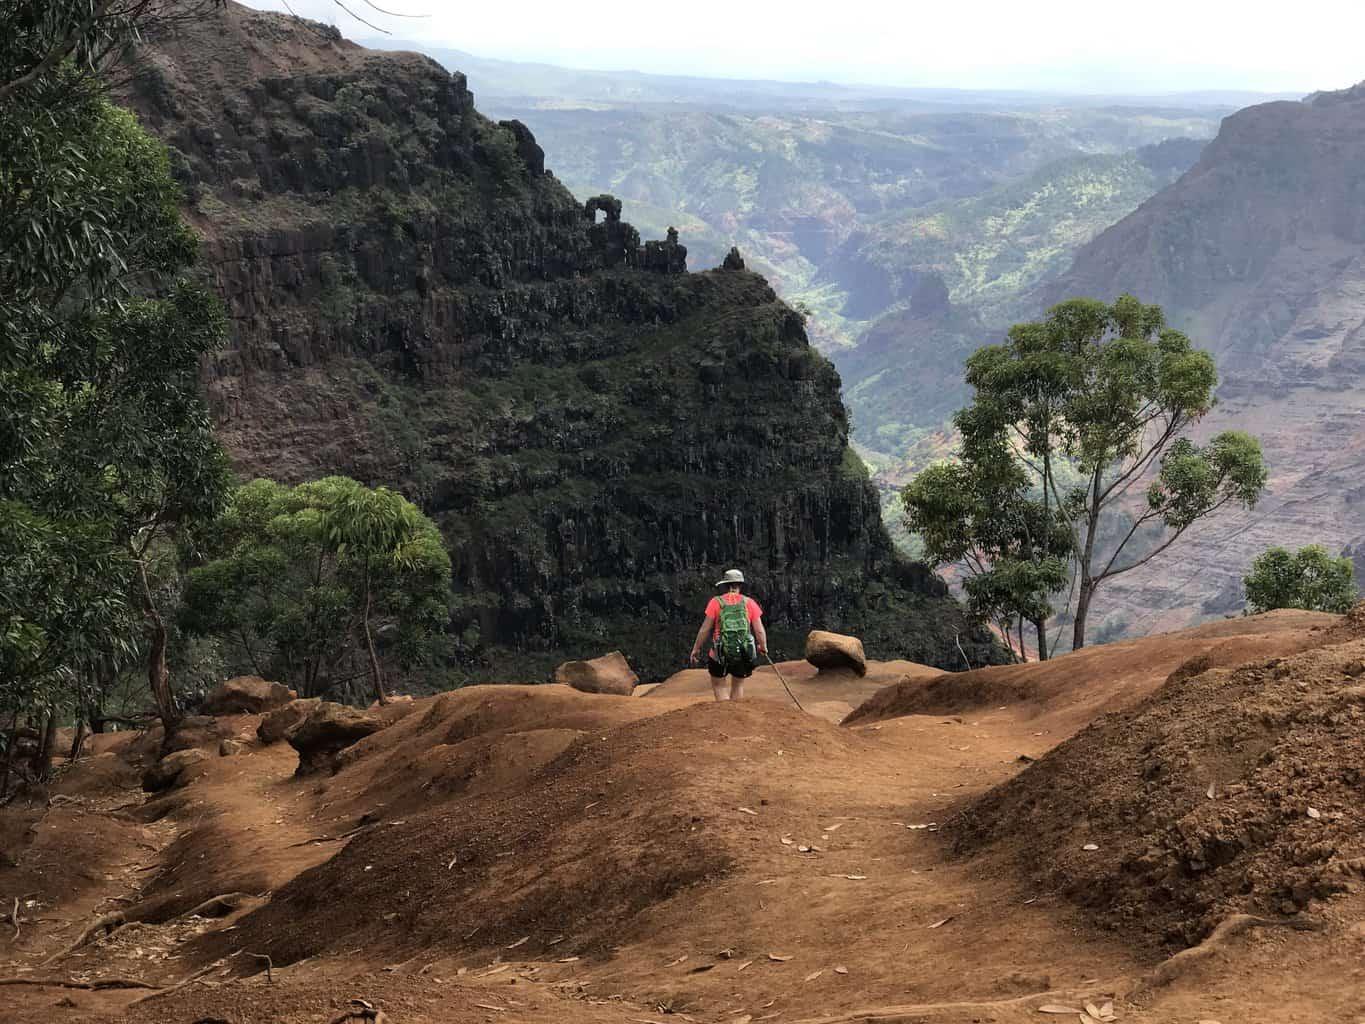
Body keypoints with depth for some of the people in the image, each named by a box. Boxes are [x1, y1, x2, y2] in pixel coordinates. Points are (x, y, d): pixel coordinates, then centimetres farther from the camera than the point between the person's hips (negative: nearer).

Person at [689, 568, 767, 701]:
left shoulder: (716, 602, -4)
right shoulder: (749, 603, 0)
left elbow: (705, 629, -3)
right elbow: (759, 630, 0)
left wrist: (696, 649, 9)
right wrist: (763, 647, 18)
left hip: (720, 655, -2)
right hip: (744, 655, 2)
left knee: (719, 685, 15)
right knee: (738, 685, 23)